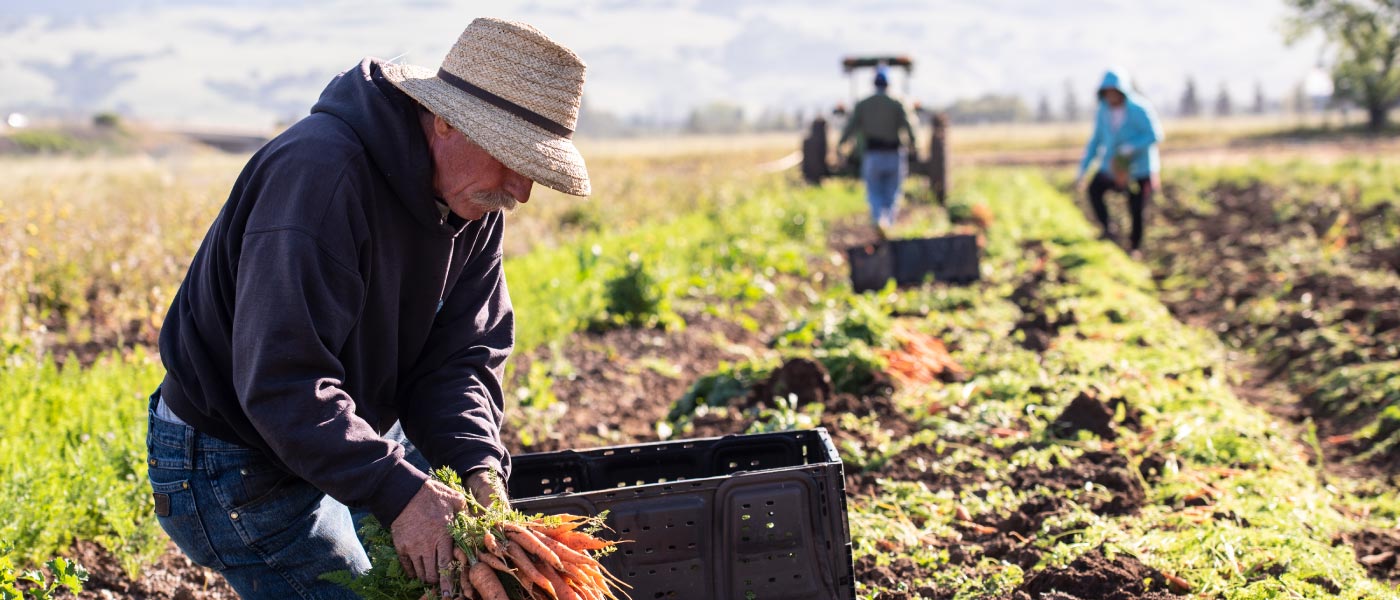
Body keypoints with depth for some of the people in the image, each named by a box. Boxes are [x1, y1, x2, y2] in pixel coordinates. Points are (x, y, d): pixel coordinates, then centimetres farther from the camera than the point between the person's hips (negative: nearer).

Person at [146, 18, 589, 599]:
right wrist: (397, 490, -40)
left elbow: (458, 355, -5)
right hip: (237, 460, -8)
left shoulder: (475, 201, -5)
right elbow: (282, 379, -37)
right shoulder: (320, 171, -33)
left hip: (357, 435, 9)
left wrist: (478, 464, -23)